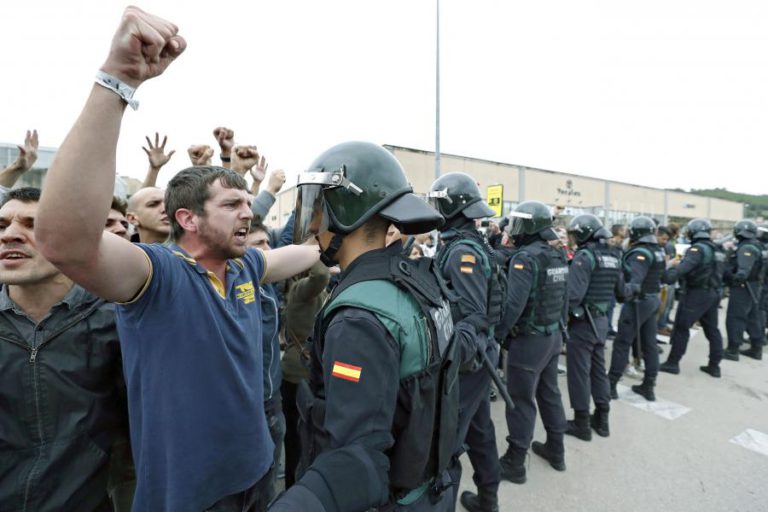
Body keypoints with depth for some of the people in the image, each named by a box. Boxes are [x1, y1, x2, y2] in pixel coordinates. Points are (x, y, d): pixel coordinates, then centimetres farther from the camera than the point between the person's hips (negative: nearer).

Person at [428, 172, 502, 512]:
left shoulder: (461, 250, -19)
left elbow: (473, 316, -25)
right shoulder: (474, 244, 9)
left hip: (465, 358, -10)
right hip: (479, 352, 10)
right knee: (479, 429, 22)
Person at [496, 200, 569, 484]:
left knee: (521, 400, 3)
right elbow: (564, 298, 12)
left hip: (529, 339, -8)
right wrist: (559, 326, 21)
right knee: (549, 393, 21)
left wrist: (496, 334, -16)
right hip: (553, 336, 8)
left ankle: (514, 463, 16)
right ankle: (556, 449, 36)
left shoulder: (525, 257, -20)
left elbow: (514, 304, -26)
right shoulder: (558, 256, 5)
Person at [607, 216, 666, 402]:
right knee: (649, 343, 12)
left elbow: (636, 280, -33)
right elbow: (661, 275, 19)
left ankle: (611, 385, 4)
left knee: (622, 343, -2)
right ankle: (649, 386, 20)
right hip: (653, 300, 9)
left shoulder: (640, 253, -19)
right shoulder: (659, 252, 8)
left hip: (638, 301, -9)